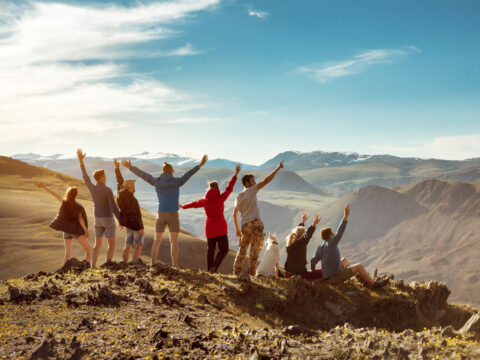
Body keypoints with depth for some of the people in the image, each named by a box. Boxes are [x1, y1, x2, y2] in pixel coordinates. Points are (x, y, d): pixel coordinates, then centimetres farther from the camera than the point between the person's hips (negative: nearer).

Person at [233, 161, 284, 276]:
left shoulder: (238, 197, 17)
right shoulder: (251, 190, -1)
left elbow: (235, 215, 19)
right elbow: (266, 180, -8)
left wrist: (237, 229, 27)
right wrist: (278, 168, -5)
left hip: (244, 225, 6)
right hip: (255, 223, -6)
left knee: (242, 250, 15)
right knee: (255, 251, -1)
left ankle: (237, 272, 17)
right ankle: (250, 273, -3)